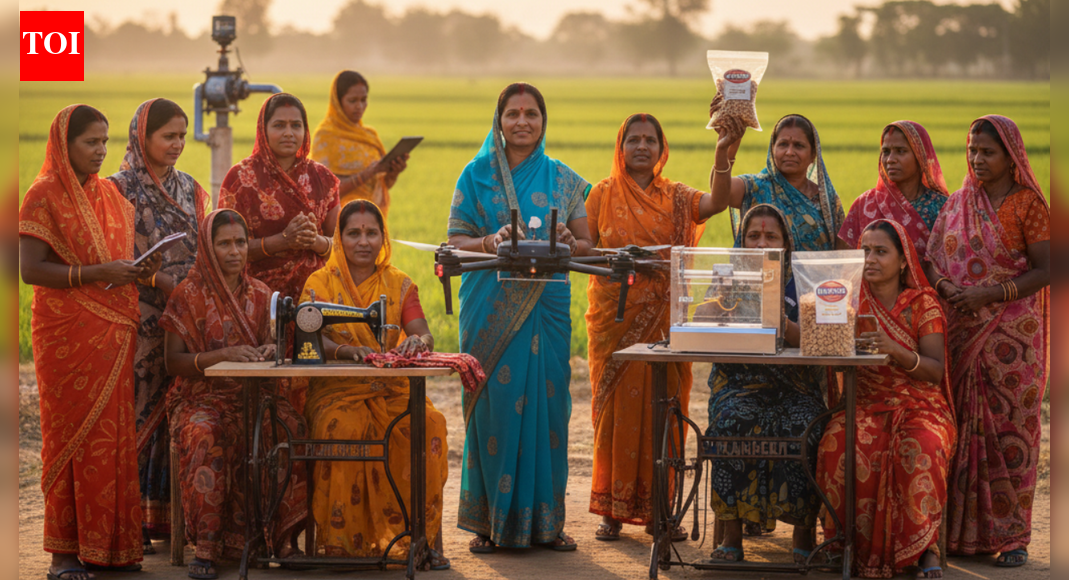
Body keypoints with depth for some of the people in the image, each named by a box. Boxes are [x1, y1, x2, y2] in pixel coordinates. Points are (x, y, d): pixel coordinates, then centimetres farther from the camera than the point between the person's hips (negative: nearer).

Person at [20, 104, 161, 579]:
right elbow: (30, 269, -14)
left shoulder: (110, 195, 15)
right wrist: (99, 273, -19)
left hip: (114, 328, 6)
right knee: (71, 433, -5)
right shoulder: (44, 196, -6)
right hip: (67, 330, -6)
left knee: (114, 433, 4)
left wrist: (137, 271, 1)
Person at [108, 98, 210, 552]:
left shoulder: (190, 189, 16)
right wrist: (167, 285, -17)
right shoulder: (120, 189, -3)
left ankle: (173, 517, 9)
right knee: (140, 411, -6)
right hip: (142, 319, -5)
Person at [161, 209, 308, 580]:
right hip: (201, 397, -3)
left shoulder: (260, 294, 13)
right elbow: (173, 361, -4)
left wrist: (270, 352, -8)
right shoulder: (188, 296, 0)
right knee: (204, 436, -37)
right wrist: (224, 355, -18)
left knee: (290, 427, -28)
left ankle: (280, 536, -20)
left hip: (251, 396, 3)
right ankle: (206, 546, -33)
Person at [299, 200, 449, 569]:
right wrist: (348, 350, -33)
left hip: (390, 389, 2)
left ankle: (424, 535, -22)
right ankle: (345, 541, -27)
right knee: (344, 428, -36)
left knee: (430, 422, -28)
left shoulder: (399, 285, 12)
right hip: (337, 390, -2)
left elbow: (425, 336, -2)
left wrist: (417, 341, -28)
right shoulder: (321, 283, 5)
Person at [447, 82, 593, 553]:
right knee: (493, 404, -4)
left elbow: (586, 245, 11)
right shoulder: (477, 175, 6)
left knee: (545, 403, -1)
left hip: (546, 305, 1)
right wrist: (491, 242, -17)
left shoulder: (564, 180, 11)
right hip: (491, 306, -1)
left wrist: (566, 242, -11)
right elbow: (455, 239, 2)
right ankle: (489, 520, 3)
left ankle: (544, 519, 7)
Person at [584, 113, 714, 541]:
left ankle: (659, 509, 8)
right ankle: (613, 510, 4)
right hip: (614, 315, -1)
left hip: (663, 318, 1)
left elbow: (713, 202, -13)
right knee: (616, 405, -2)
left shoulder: (675, 198, 7)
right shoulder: (603, 194, 7)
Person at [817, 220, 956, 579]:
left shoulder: (922, 303, 2)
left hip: (920, 407, -2)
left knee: (920, 452, -36)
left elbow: (936, 370, -8)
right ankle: (860, 548, -21)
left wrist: (895, 350, -25)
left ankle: (925, 549, -18)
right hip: (866, 406, 2)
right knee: (839, 442, -32)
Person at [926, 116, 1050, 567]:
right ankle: (966, 530, 7)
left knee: (1011, 428, -2)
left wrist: (990, 294, -17)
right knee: (965, 427, 2)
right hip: (962, 334, 4)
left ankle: (1012, 535, 2)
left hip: (1012, 335, -4)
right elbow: (932, 258, 10)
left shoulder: (1028, 204, -3)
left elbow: (1044, 270, -8)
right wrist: (946, 288, -12)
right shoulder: (958, 204, 11)